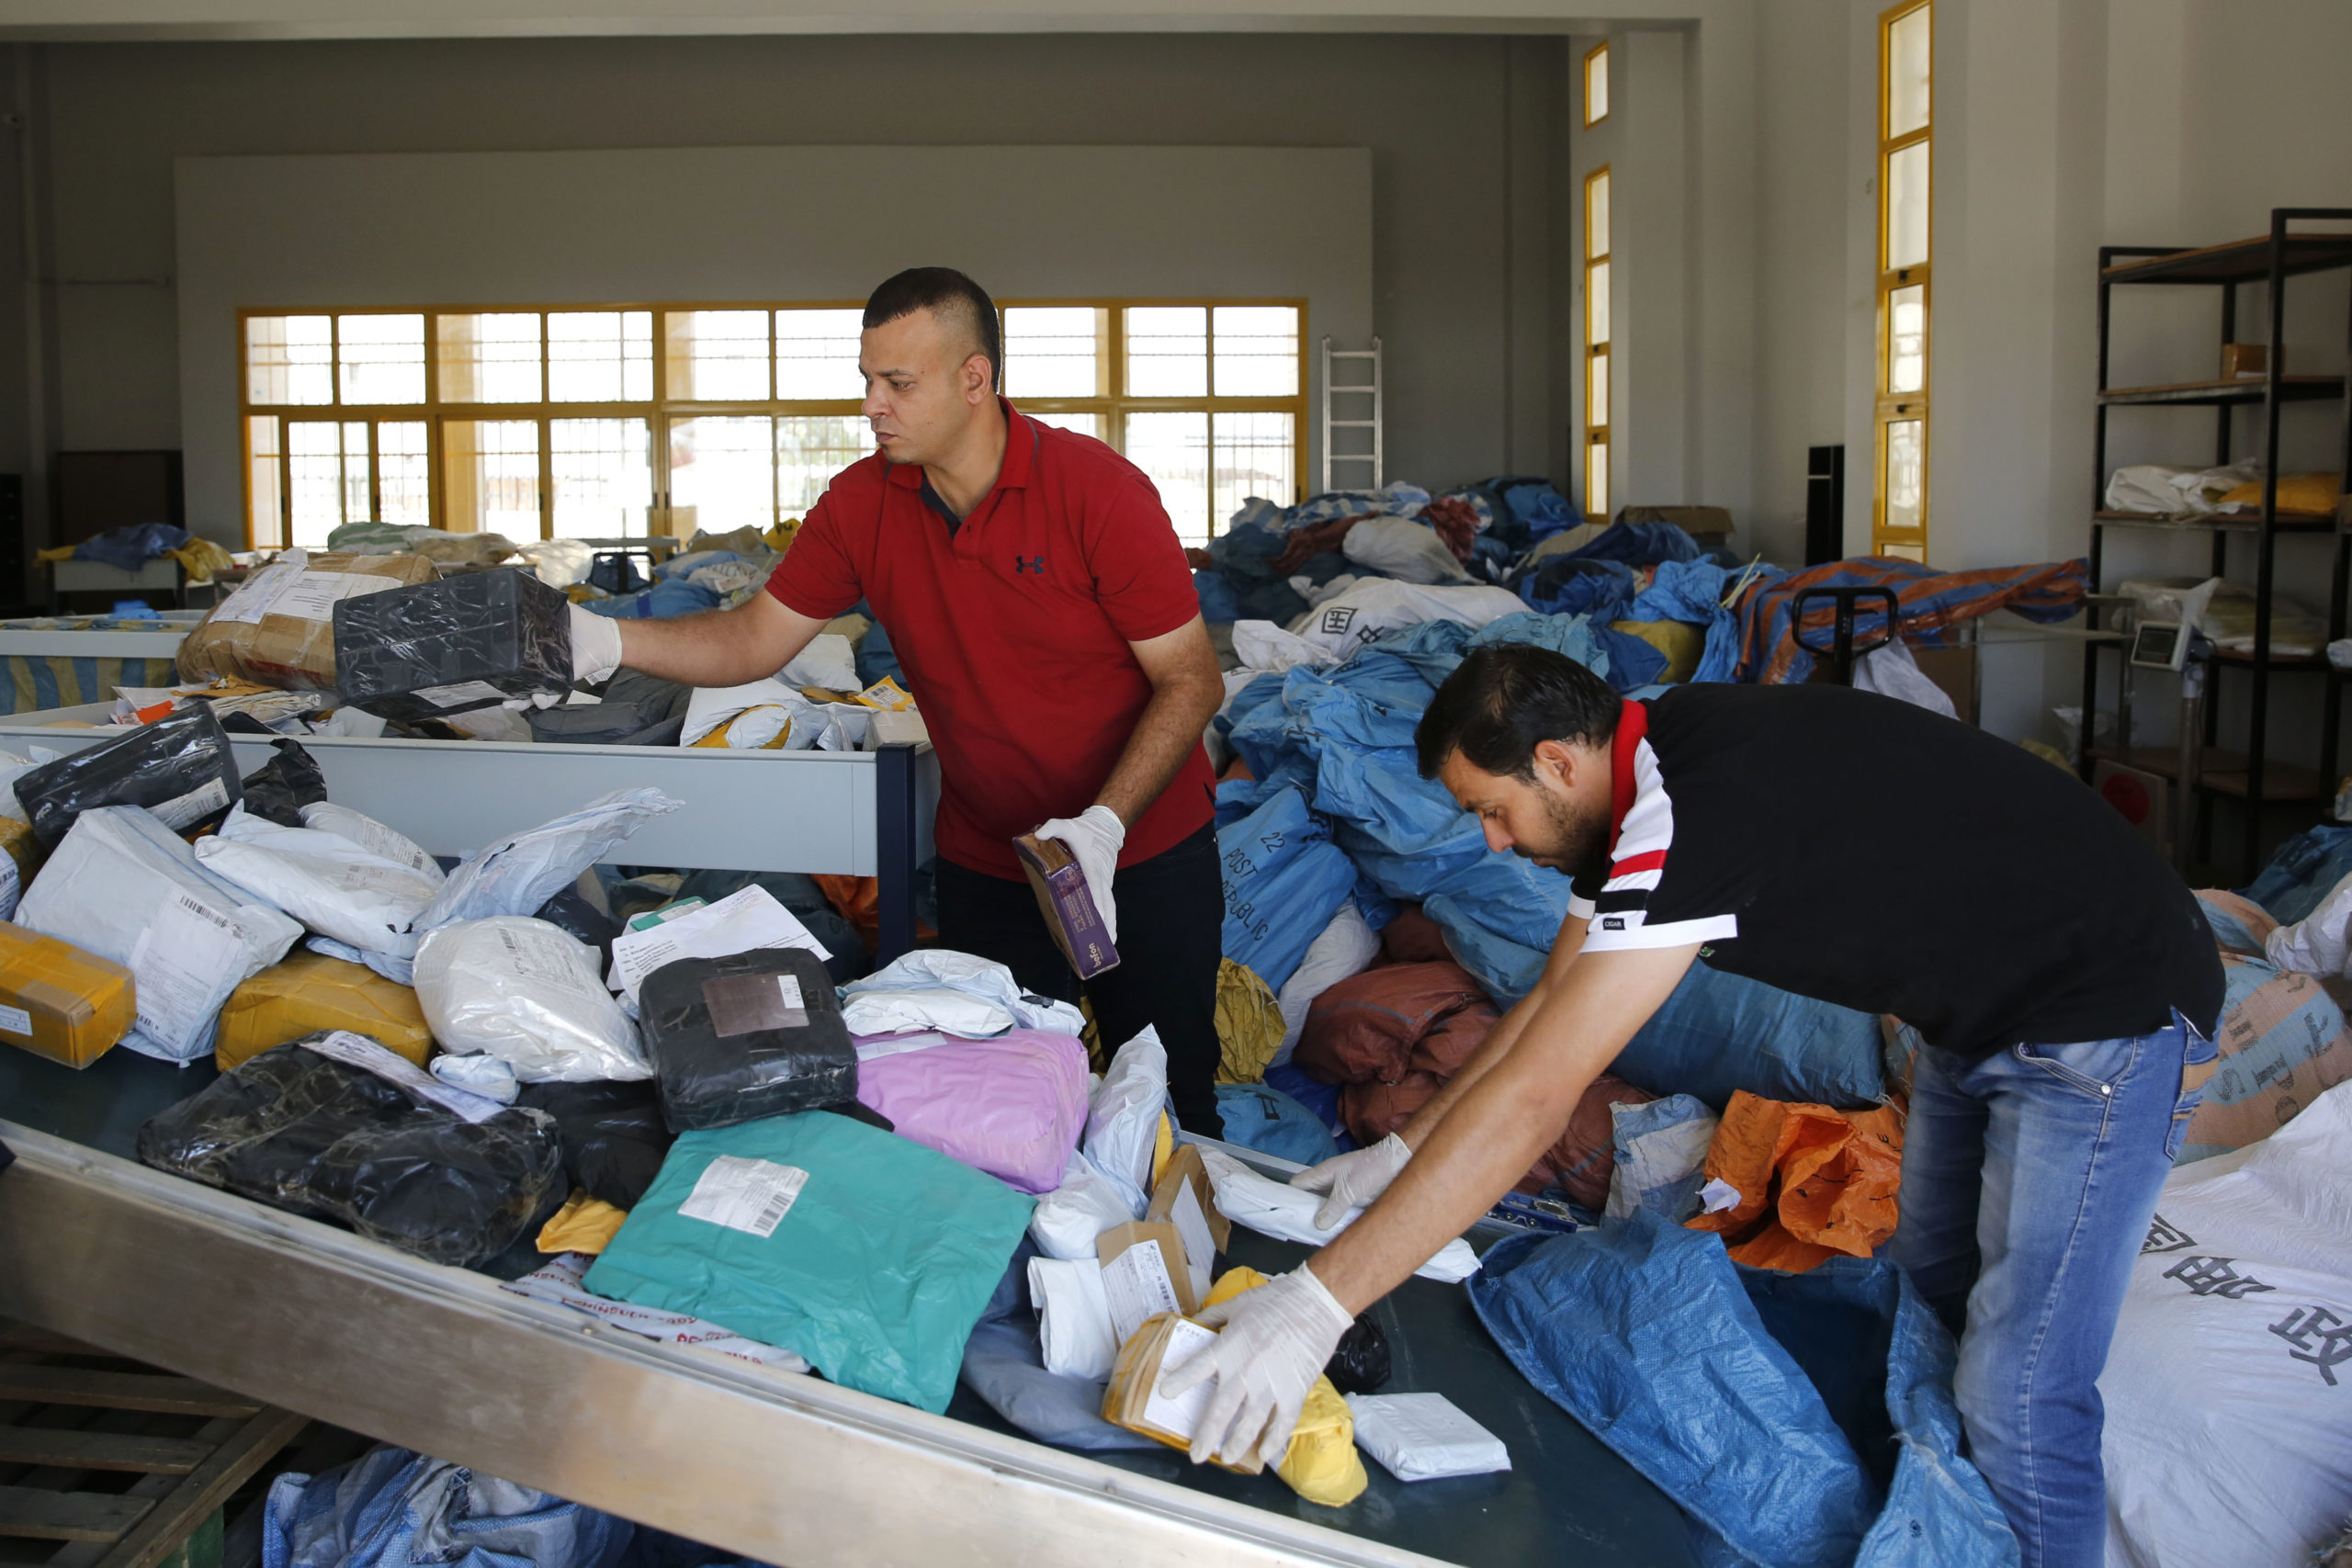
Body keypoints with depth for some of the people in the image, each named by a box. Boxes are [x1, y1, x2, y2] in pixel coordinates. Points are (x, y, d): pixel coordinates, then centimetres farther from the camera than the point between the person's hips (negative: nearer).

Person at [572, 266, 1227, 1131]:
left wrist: (1104, 823, -27)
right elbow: (754, 639, -1)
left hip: (1146, 855, -3)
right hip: (984, 860, 4)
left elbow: (1191, 681, -16)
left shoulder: (1099, 490, -18)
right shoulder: (861, 505, -5)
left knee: (1170, 1103, 8)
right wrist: (607, 640, -17)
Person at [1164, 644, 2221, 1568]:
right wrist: (1399, 1152, 8)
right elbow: (1550, 1004, 10)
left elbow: (1533, 1100, -36)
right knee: (1928, 1296, 20)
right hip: (1979, 1012, 10)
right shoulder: (1646, 774, -2)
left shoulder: (1696, 814, -32)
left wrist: (1317, 1303, -35)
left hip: (2106, 1024, -10)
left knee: (2016, 1399, -8)